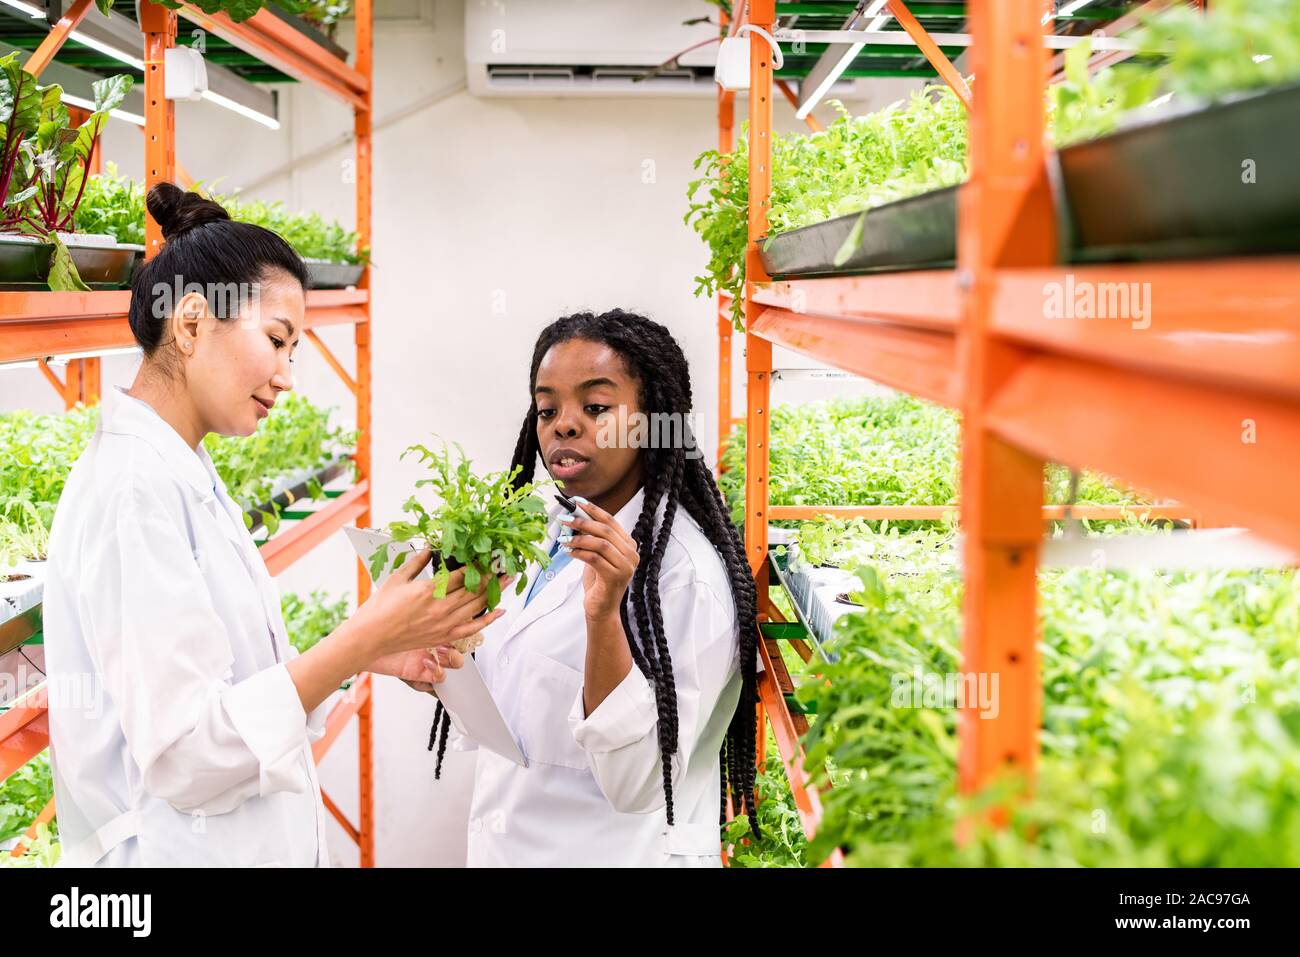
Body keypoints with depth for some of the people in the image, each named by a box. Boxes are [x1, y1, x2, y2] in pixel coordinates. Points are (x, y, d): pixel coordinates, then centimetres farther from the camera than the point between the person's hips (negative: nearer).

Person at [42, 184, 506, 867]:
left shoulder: (182, 477, 9)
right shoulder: (134, 488, -20)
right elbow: (186, 753, -24)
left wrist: (366, 652, 1)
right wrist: (365, 636, -21)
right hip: (182, 848, -9)